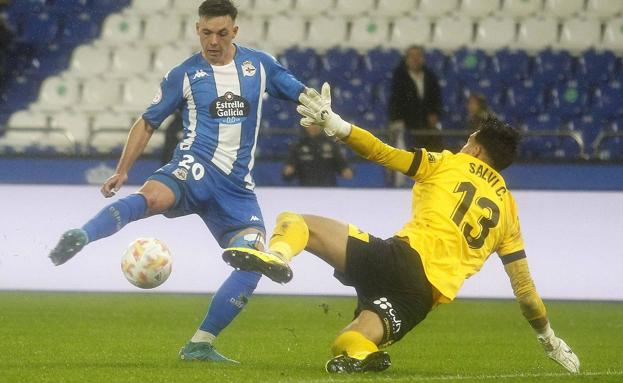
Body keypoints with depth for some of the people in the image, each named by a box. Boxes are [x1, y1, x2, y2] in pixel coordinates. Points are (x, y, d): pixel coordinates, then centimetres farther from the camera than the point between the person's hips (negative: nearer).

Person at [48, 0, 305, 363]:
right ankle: (79, 238, -56)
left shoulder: (260, 65, 8)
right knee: (151, 197, -37)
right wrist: (122, 170, 5)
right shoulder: (185, 75, 4)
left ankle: (200, 345, -5)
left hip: (237, 186, 3)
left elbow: (304, 96, 17)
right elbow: (148, 122, 11)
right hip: (195, 169, -3)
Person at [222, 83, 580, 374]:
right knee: (346, 348, 14)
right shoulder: (508, 208, 24)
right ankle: (359, 351, -25)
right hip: (425, 296, 4)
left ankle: (278, 254, -36)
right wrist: (549, 337, 34)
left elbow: (382, 153, 5)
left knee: (294, 221, 1)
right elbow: (524, 285, 23)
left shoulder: (448, 163, 15)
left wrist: (333, 123, 7)